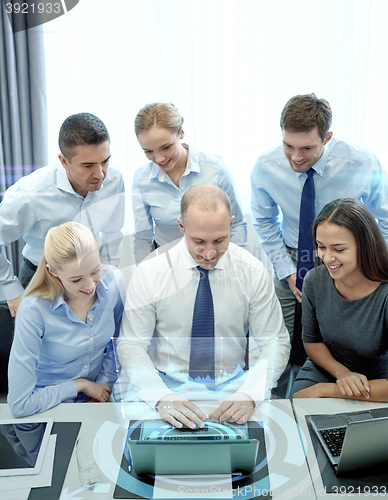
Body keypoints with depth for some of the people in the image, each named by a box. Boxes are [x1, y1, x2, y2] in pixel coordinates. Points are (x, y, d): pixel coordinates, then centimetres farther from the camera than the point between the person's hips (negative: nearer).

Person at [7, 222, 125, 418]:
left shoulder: (112, 281, -13)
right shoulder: (34, 311, -26)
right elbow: (19, 405, -22)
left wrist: (103, 387, 0)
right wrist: (80, 385, -15)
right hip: (48, 411, -5)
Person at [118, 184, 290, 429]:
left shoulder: (253, 271, -6)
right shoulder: (149, 273, -9)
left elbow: (275, 343, -3)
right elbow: (131, 345, -8)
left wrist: (249, 394, -21)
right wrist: (162, 397, -25)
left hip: (232, 386, 2)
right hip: (168, 385, -1)